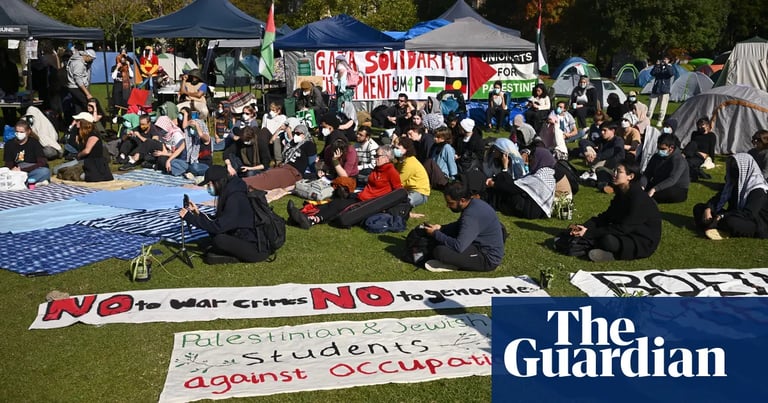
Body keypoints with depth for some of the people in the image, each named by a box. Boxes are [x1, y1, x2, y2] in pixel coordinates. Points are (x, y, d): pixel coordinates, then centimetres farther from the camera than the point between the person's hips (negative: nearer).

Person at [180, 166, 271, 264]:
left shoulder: (235, 199, -21)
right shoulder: (228, 194, 7)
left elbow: (218, 226, -24)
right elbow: (217, 221, 13)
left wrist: (190, 217, -18)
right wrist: (198, 214, 4)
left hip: (256, 247, -9)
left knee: (219, 240, -25)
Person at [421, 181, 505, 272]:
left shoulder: (471, 215, -28)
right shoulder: (473, 203, 2)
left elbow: (458, 246, -30)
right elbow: (458, 225, 21)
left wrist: (435, 234, -17)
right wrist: (440, 228, 4)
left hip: (488, 259, -10)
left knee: (439, 251, -27)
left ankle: (449, 265, 2)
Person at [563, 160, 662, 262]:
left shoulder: (639, 198, -22)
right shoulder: (621, 194, 5)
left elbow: (622, 229, -25)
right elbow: (606, 216, 4)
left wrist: (589, 233, -25)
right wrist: (584, 227, -14)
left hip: (643, 242, -9)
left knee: (608, 241, -34)